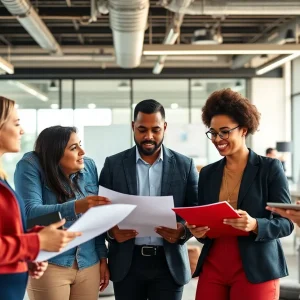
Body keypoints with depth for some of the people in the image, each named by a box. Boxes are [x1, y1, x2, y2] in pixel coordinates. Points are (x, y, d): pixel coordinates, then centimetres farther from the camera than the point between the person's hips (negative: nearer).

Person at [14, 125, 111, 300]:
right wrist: (75, 207, -34)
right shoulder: (31, 166, -10)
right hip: (48, 265, -4)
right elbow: (30, 212, -22)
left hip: (89, 264, 4)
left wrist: (102, 257, 6)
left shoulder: (89, 166, 4)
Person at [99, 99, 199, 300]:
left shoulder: (185, 165, 3)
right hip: (127, 263, 0)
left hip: (169, 263, 0)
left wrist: (183, 230, -18)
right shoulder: (113, 164, 3)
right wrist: (111, 231, -17)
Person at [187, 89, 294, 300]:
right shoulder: (207, 173, 9)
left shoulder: (270, 168, -3)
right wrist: (198, 231, -9)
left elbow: (286, 222, -6)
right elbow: (202, 221, 13)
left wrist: (255, 225, -24)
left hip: (255, 270, -3)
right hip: (212, 267, 4)